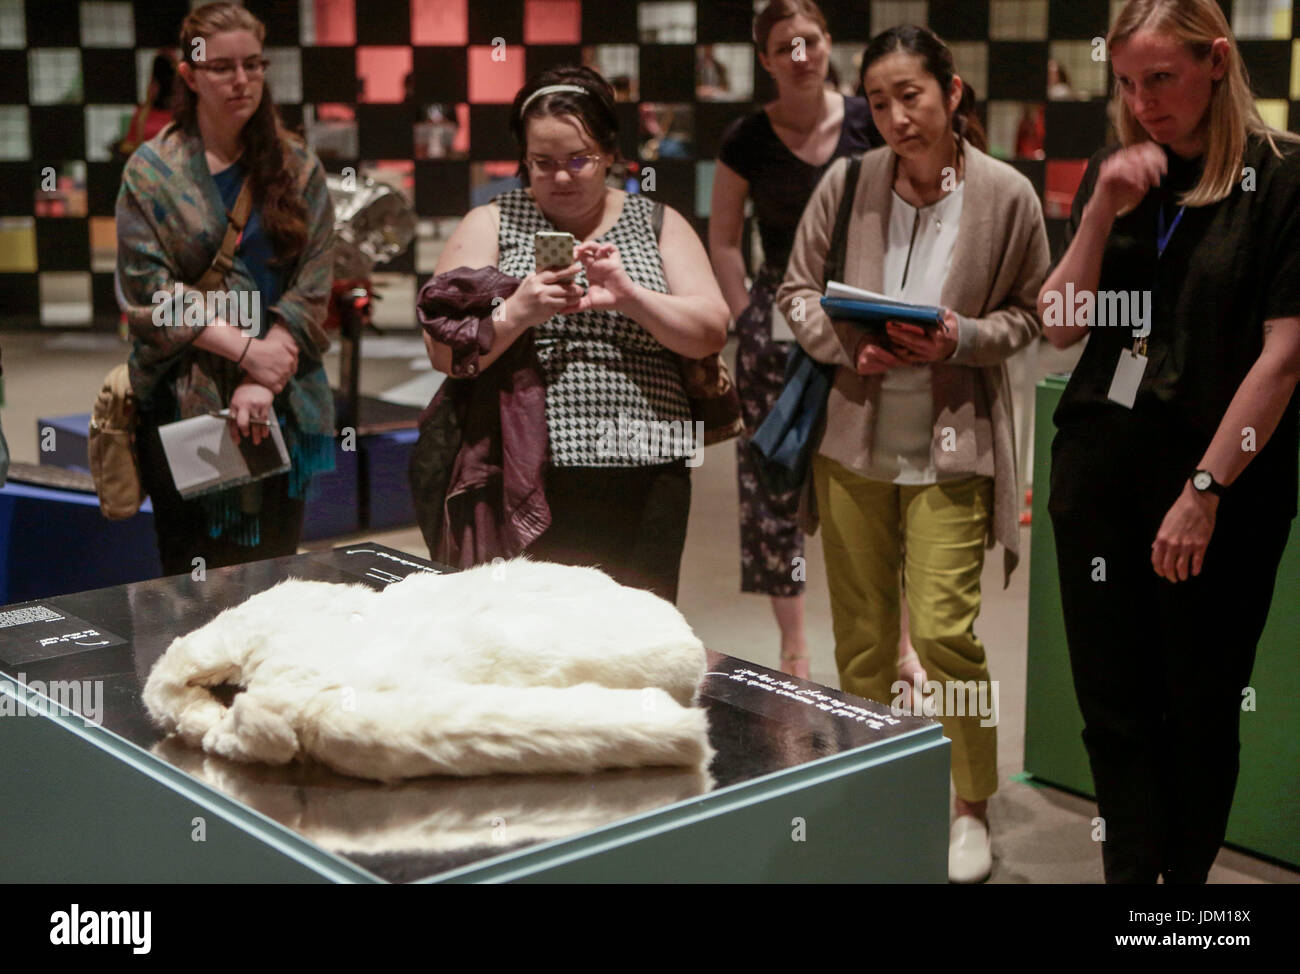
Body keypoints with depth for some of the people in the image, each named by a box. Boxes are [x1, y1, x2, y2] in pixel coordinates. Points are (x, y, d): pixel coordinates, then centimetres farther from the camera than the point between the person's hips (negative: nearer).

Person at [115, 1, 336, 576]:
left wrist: (264, 382, -12)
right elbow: (147, 291, -6)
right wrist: (245, 351, -15)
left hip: (282, 400, 2)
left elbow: (313, 286, 0)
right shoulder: (152, 172, 2)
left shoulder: (298, 169, 8)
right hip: (184, 400, -2)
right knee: (193, 574, 1)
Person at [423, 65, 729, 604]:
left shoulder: (659, 224, 13)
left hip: (642, 478, 1)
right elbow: (444, 351, 0)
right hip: (527, 480, -1)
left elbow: (710, 331, 2)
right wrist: (517, 312, -18)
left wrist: (629, 297, -14)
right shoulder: (491, 225, 9)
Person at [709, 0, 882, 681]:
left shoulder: (867, 124, 1)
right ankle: (792, 651, 14)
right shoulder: (748, 140, 0)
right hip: (780, 318, 0)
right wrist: (748, 318, -2)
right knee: (774, 484, 1)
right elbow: (723, 240, 7)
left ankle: (900, 645, 10)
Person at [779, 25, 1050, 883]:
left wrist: (962, 340, -16)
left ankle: (972, 809, 13)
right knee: (861, 635, 12)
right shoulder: (847, 183, -3)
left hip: (949, 447, -3)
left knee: (943, 631, -8)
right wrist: (844, 341, -13)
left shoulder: (1006, 195, -7)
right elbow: (798, 288, 6)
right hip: (853, 438, 3)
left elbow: (1027, 312, 3)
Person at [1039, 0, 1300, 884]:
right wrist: (1102, 213, -8)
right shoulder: (1115, 174, 9)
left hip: (1223, 479, -4)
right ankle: (1133, 869, 15)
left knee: (1200, 703, 7)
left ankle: (1188, 871, 22)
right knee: (1113, 696, 5)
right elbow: (1061, 328, 6)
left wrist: (1206, 489, -14)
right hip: (1100, 467, 4)